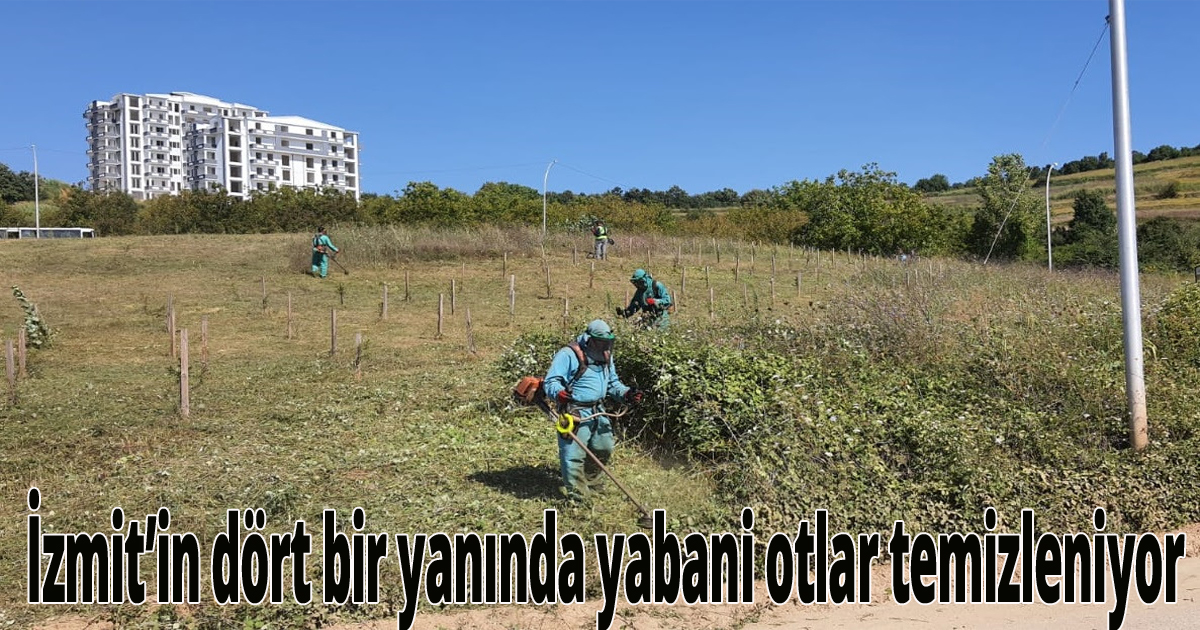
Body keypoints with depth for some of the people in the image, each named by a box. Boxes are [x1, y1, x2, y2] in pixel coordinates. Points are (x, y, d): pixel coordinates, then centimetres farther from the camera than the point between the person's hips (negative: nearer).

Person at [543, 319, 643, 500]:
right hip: (576, 413, -8)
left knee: (603, 449, 21)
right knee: (573, 454, -8)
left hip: (598, 412, 8)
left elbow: (613, 382, 21)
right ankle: (578, 495, 4)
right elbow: (551, 381, -19)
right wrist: (559, 393, -40)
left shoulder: (605, 356, 11)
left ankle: (593, 484, 43)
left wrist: (626, 394, 3)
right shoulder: (568, 355, -16)